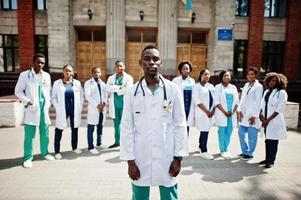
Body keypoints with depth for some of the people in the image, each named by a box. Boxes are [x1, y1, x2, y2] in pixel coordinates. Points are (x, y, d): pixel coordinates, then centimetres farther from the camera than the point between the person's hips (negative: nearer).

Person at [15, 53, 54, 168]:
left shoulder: (46, 75, 9)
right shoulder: (24, 75, -3)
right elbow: (18, 91, -1)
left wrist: (48, 103, 6)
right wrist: (26, 101, -14)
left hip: (44, 108, 4)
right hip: (32, 108, -4)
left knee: (45, 133, 11)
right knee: (29, 134, 0)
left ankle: (44, 153, 27)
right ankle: (28, 157, 12)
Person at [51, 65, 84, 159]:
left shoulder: (77, 83, 4)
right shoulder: (57, 83, 1)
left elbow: (81, 96, 8)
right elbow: (53, 97, 2)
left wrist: (80, 107, 1)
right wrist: (58, 108, -6)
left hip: (75, 111, 2)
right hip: (62, 111, -2)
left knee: (75, 129, 12)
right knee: (59, 130, 1)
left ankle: (75, 147, 29)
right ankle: (57, 151, 12)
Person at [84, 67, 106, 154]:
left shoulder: (102, 83, 17)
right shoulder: (88, 83, 1)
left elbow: (105, 95, 12)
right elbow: (88, 96, -9)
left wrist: (103, 103, -7)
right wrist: (97, 105, -14)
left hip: (102, 108, 5)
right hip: (93, 108, -5)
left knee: (100, 127, 12)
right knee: (91, 128, -3)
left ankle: (99, 143, 26)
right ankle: (91, 147, 3)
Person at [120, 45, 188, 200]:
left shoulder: (173, 90, -4)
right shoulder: (132, 93, -3)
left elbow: (180, 125, -1)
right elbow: (127, 128, -1)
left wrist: (178, 158, -2)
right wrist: (130, 161, -3)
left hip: (167, 158, 0)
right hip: (140, 159, 1)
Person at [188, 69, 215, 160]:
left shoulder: (211, 86, 16)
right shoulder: (197, 86, -4)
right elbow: (197, 101, -12)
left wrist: (212, 111, -2)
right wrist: (207, 111, -13)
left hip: (210, 112, 6)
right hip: (202, 112, -6)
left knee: (205, 130, 11)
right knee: (204, 131, -6)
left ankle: (201, 147, 27)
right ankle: (204, 151, 4)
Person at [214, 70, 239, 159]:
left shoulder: (233, 87, 12)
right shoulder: (218, 87, 0)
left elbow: (236, 101, 9)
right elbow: (216, 102, -7)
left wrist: (233, 111, -5)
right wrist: (225, 112, -12)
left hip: (232, 114, 4)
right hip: (221, 113, -4)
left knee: (229, 132, 5)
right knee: (222, 132, -1)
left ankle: (226, 149, 18)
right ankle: (222, 150, 9)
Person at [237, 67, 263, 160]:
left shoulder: (258, 86, -4)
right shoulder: (246, 85, 15)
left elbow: (258, 102, -8)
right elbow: (242, 99, 12)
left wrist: (254, 116, -12)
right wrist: (239, 110, 1)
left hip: (252, 115, -6)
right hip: (243, 114, 7)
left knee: (252, 135, 0)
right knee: (241, 133, 11)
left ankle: (250, 153, 15)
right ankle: (244, 151, 26)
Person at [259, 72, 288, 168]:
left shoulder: (282, 93, -6)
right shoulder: (266, 92, 14)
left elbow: (279, 109, -12)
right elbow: (262, 105, 15)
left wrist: (268, 120, -14)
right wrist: (261, 115, -2)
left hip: (275, 122, -6)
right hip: (266, 121, 6)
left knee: (273, 141, 1)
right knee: (267, 140, 13)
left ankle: (271, 160, 13)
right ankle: (267, 158, 24)